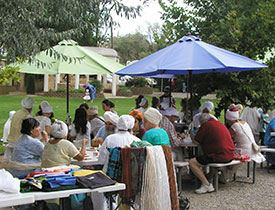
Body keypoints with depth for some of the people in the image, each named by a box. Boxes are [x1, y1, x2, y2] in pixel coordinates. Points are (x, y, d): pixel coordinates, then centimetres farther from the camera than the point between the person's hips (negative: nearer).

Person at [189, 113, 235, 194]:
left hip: (220, 156, -9)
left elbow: (196, 142, -4)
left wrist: (192, 135, 18)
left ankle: (207, 185, -13)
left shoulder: (206, 125, -7)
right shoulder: (220, 124, 18)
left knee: (192, 162, -7)